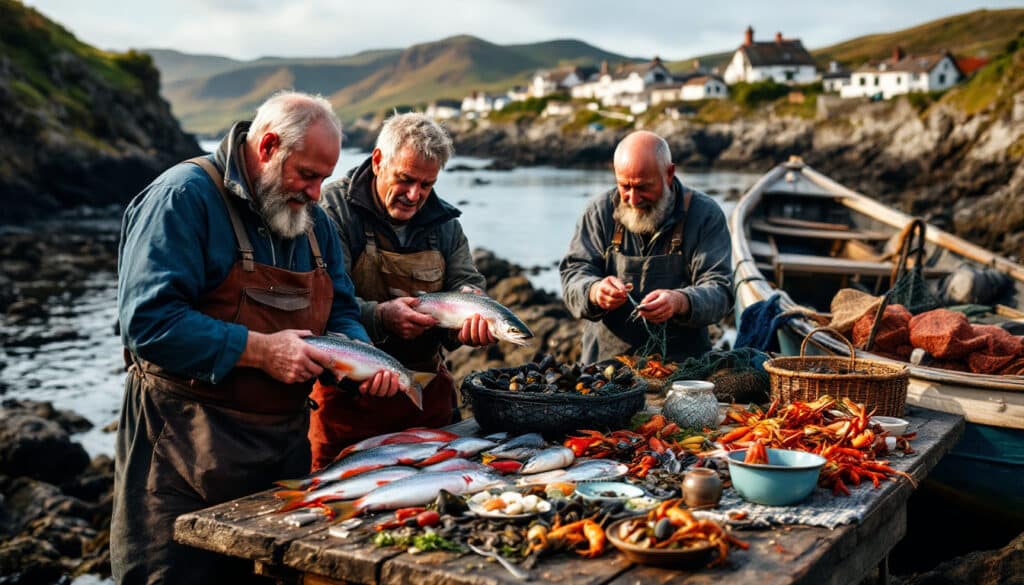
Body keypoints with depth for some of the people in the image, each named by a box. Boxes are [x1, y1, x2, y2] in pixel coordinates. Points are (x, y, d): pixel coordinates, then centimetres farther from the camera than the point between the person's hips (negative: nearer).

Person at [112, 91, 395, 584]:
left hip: (286, 441, 7)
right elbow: (149, 322, -22)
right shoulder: (185, 197, -13)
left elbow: (341, 312, 17)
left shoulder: (311, 218, 11)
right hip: (189, 451, -7)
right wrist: (259, 350, -23)